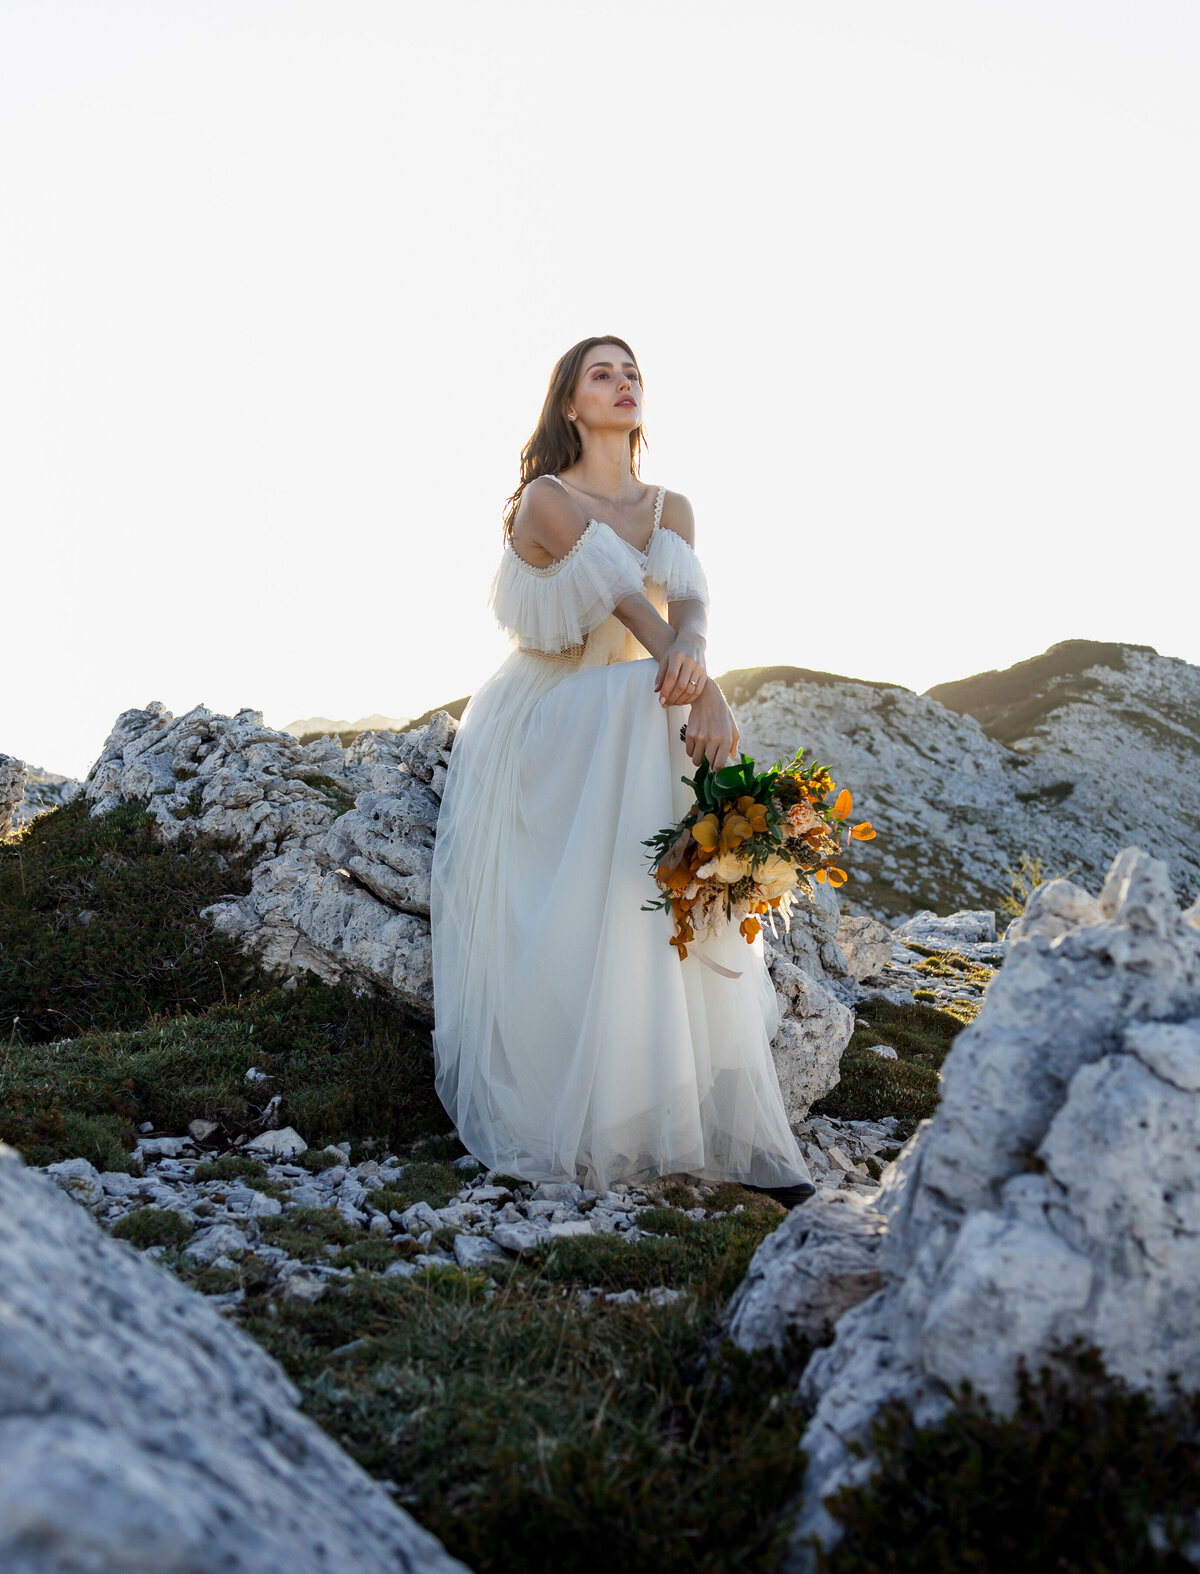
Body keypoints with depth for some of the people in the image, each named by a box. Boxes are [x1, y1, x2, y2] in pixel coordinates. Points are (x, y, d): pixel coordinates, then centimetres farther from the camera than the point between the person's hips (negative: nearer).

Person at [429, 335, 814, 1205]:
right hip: (550, 732, -3)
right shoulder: (546, 499, -6)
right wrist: (705, 690, -39)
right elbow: (625, 595, -23)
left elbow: (690, 600, -13)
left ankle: (727, 1128, -6)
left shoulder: (671, 507, 10)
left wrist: (692, 655, -42)